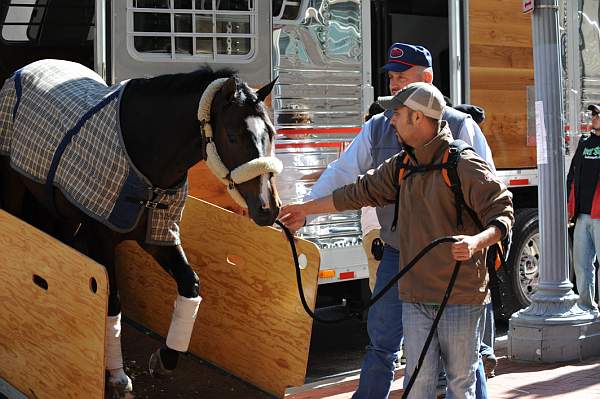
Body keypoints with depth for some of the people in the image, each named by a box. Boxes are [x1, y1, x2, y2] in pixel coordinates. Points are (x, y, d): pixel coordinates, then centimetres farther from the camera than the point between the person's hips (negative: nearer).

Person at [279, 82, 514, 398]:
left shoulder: (464, 165, -11)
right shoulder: (403, 165, 12)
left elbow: (501, 212, -13)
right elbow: (362, 191, 21)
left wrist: (476, 242, -33)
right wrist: (306, 209, 27)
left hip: (460, 296, -6)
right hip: (416, 296, 6)